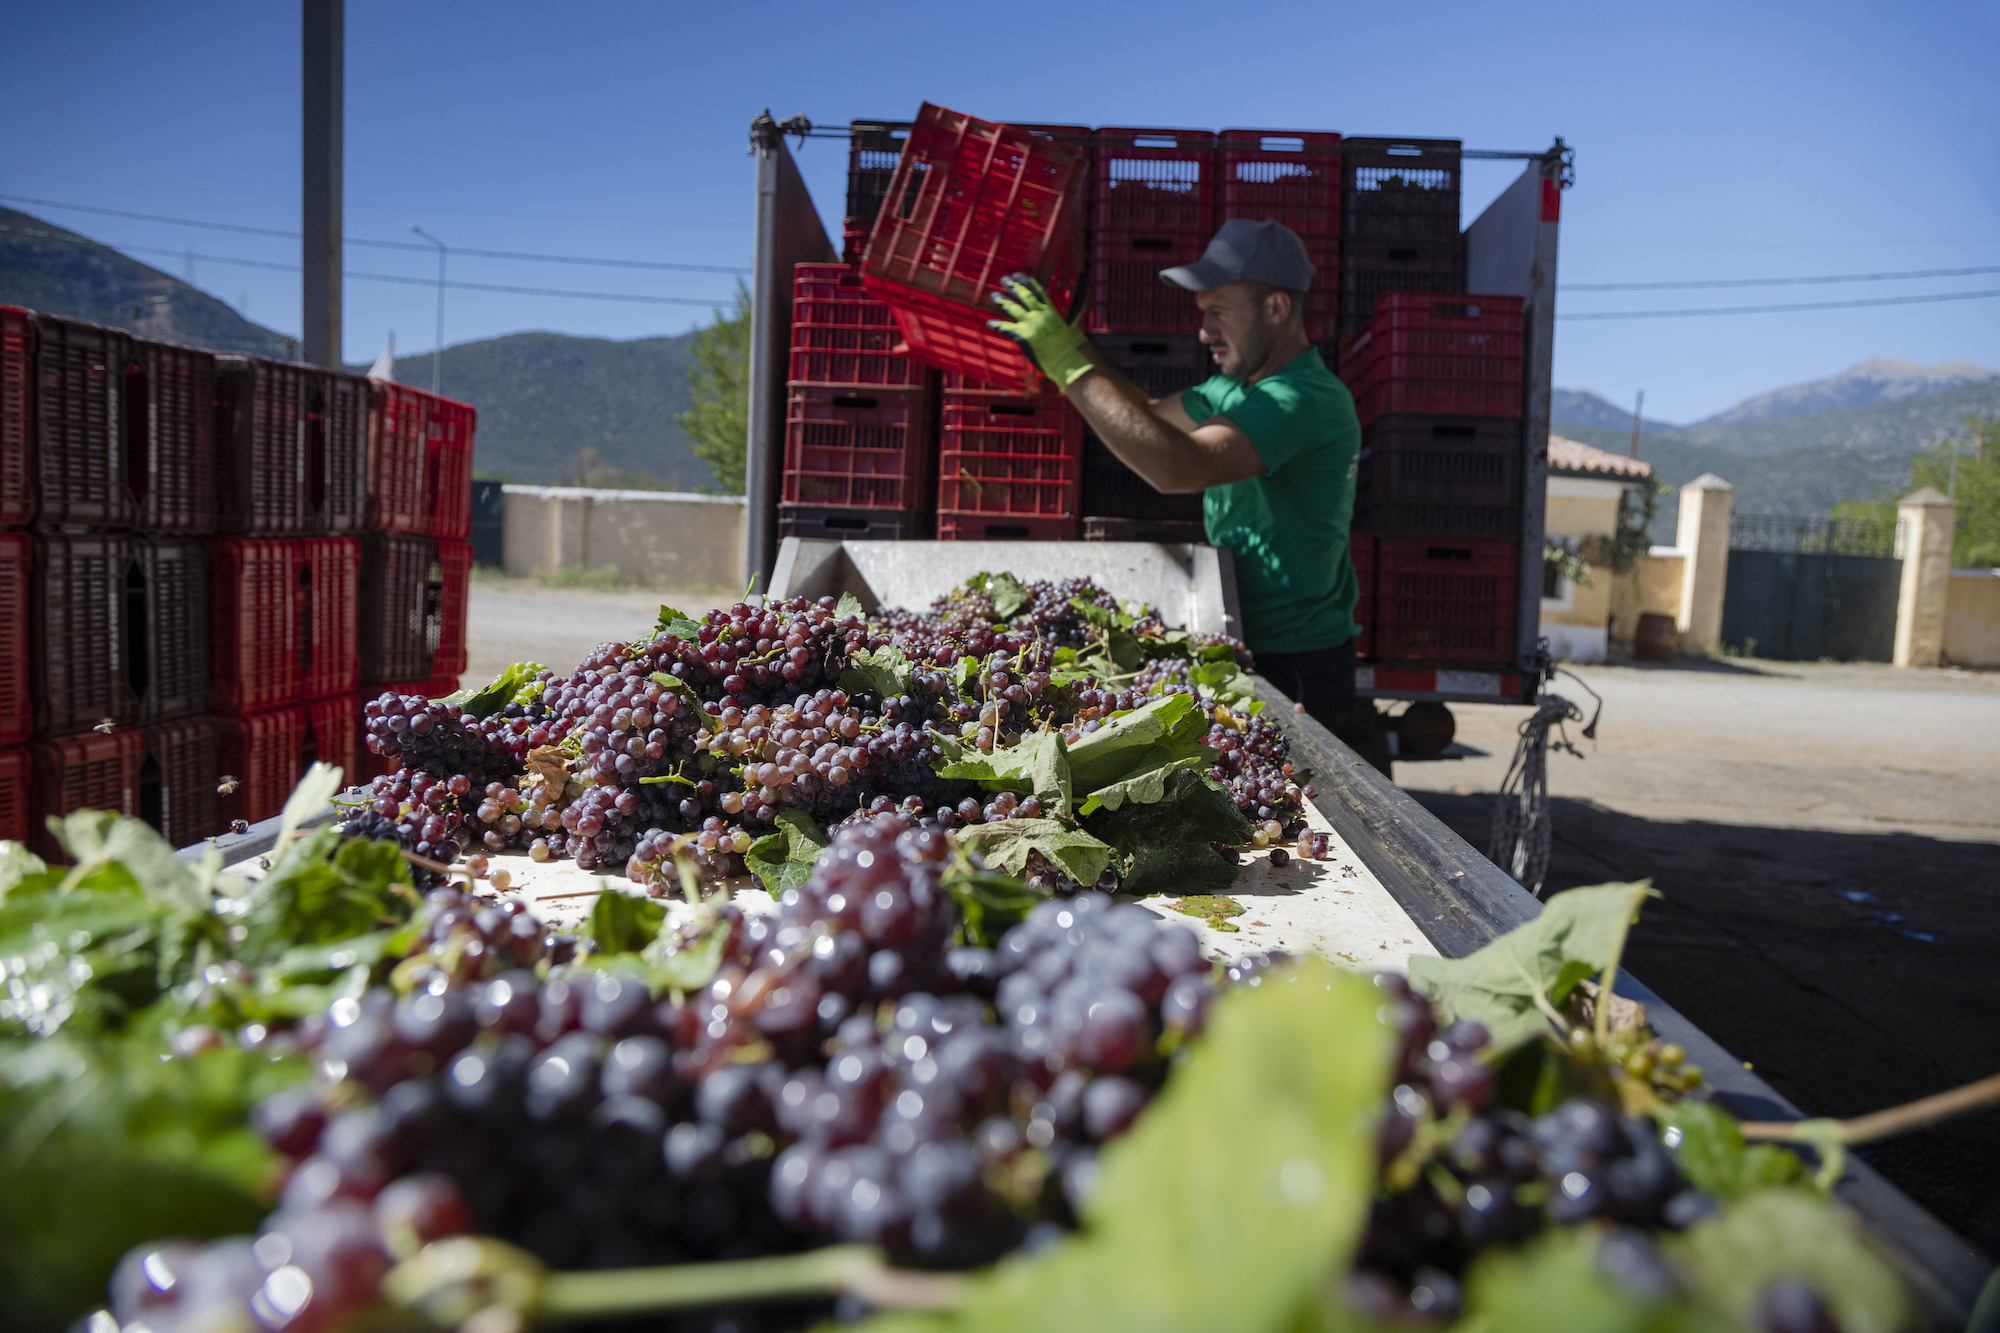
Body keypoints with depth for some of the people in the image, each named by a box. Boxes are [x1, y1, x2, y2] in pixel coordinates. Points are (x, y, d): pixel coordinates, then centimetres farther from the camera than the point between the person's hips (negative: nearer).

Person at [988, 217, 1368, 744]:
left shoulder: (1304, 400, -21)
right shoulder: (1237, 386, 12)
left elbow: (1178, 468, -33)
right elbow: (1149, 419, 21)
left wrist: (1070, 364, -27)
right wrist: (1068, 342, 8)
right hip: (1248, 648, 9)